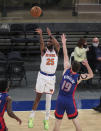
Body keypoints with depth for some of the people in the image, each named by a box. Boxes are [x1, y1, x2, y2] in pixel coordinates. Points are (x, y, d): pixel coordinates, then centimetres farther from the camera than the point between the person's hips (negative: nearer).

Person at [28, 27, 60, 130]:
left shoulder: (56, 51, 3)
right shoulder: (44, 50, 1)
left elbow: (57, 44, -19)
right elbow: (42, 43, -20)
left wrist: (50, 35, -27)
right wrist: (40, 34, -39)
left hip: (51, 77, 1)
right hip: (42, 76, -1)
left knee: (48, 99, 3)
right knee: (38, 97, 5)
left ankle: (46, 120, 13)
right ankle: (31, 118, 15)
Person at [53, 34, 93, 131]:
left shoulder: (66, 70, -7)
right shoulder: (79, 77, -9)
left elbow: (65, 56, 2)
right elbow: (91, 75, 9)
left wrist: (64, 43, 9)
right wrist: (87, 65, 9)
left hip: (60, 100, 1)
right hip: (70, 101, -1)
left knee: (57, 122, 8)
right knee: (76, 121, 12)